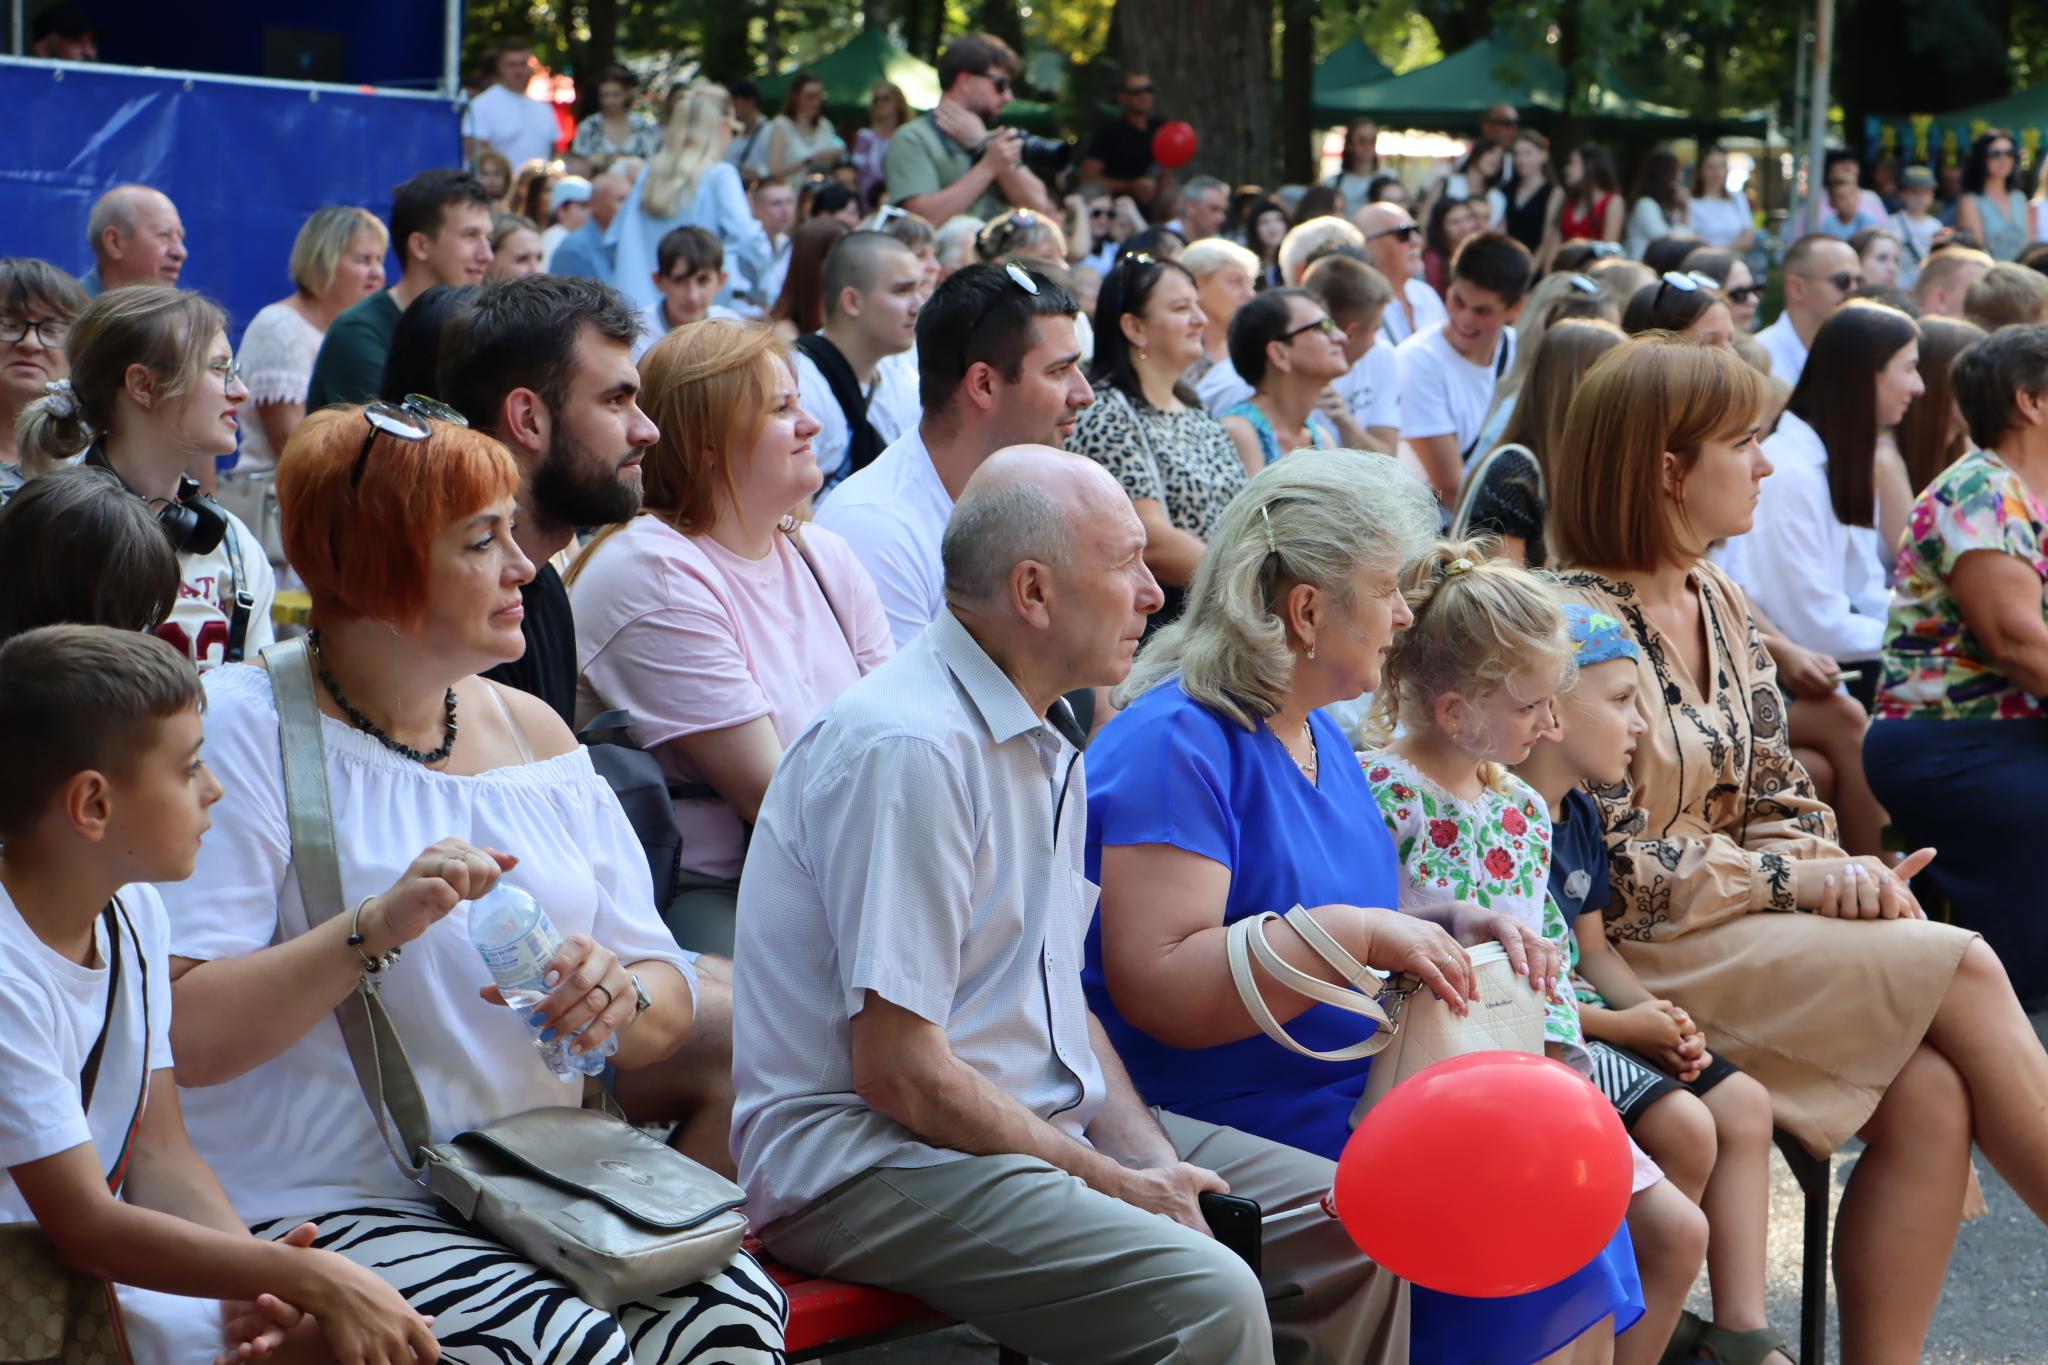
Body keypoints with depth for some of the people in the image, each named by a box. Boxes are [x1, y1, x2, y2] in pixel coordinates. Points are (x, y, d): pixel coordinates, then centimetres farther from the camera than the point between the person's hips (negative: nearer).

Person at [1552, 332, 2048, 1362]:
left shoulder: (1722, 608, 14)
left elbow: (1778, 802, 14)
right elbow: (1611, 867, -15)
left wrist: (1846, 880, -7)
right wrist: (1798, 882, -15)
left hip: (1741, 923, 8)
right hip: (1634, 954, -7)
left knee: (1931, 1095, -19)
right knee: (1962, 969, -17)